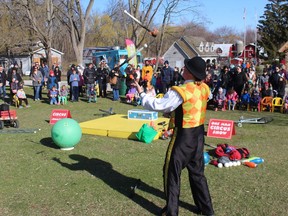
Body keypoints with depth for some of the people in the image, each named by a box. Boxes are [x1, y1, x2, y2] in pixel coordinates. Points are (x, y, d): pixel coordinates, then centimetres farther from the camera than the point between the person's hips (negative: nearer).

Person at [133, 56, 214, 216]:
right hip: (198, 134, 7)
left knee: (172, 171, 9)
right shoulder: (204, 89, -1)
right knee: (197, 171, 19)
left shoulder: (180, 91, -21)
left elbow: (157, 105, -20)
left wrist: (141, 93, -8)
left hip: (183, 136, -7)